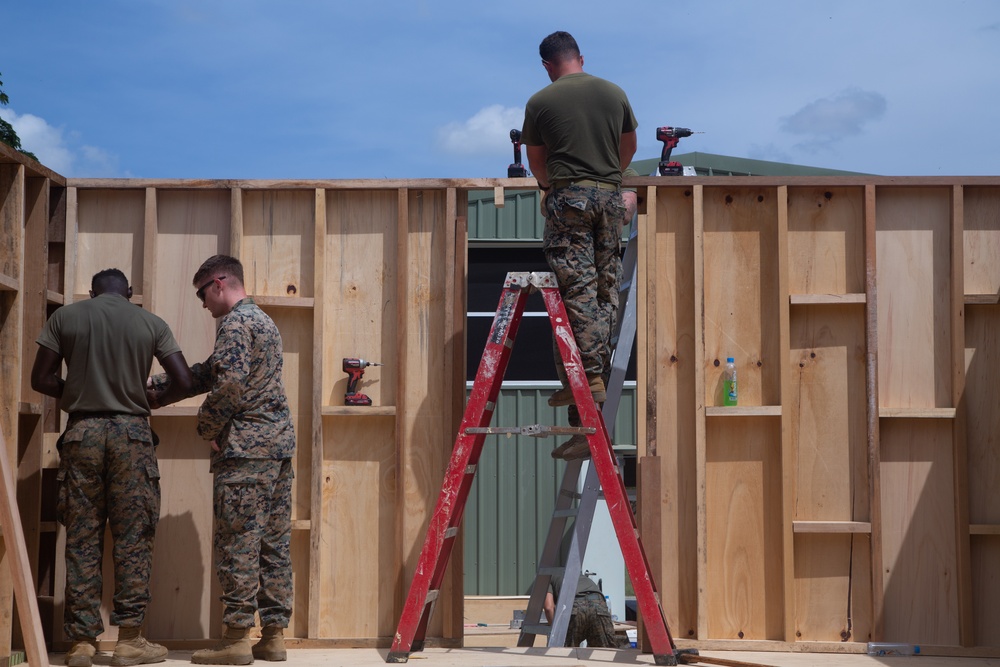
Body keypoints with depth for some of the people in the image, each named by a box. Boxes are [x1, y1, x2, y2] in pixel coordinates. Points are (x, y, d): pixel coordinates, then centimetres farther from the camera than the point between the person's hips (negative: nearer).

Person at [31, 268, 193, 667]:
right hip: (131, 432, -1)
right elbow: (185, 382, 0)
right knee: (133, 537, 3)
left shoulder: (64, 317, 5)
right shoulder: (151, 323, 4)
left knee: (82, 537, 6)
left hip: (82, 431, 1)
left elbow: (41, 380, 3)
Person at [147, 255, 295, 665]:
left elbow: (229, 383, -20)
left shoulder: (234, 322, -7)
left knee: (238, 542, -5)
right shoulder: (264, 321, 23)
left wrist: (207, 427, -5)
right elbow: (207, 373, 25)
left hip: (245, 447, -9)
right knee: (275, 542, 8)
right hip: (280, 444, 9)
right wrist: (155, 391, 24)